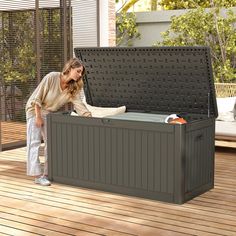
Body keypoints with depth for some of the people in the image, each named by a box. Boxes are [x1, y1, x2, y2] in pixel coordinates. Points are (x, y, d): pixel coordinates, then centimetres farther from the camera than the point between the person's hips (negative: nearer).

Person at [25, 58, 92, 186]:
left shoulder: (74, 88, -10)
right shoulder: (52, 77, -25)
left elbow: (79, 105, -13)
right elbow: (37, 97, -21)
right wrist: (38, 117, -20)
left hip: (50, 113, 6)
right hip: (35, 110, -6)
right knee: (34, 142, -9)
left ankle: (47, 173, 10)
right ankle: (37, 176, -12)